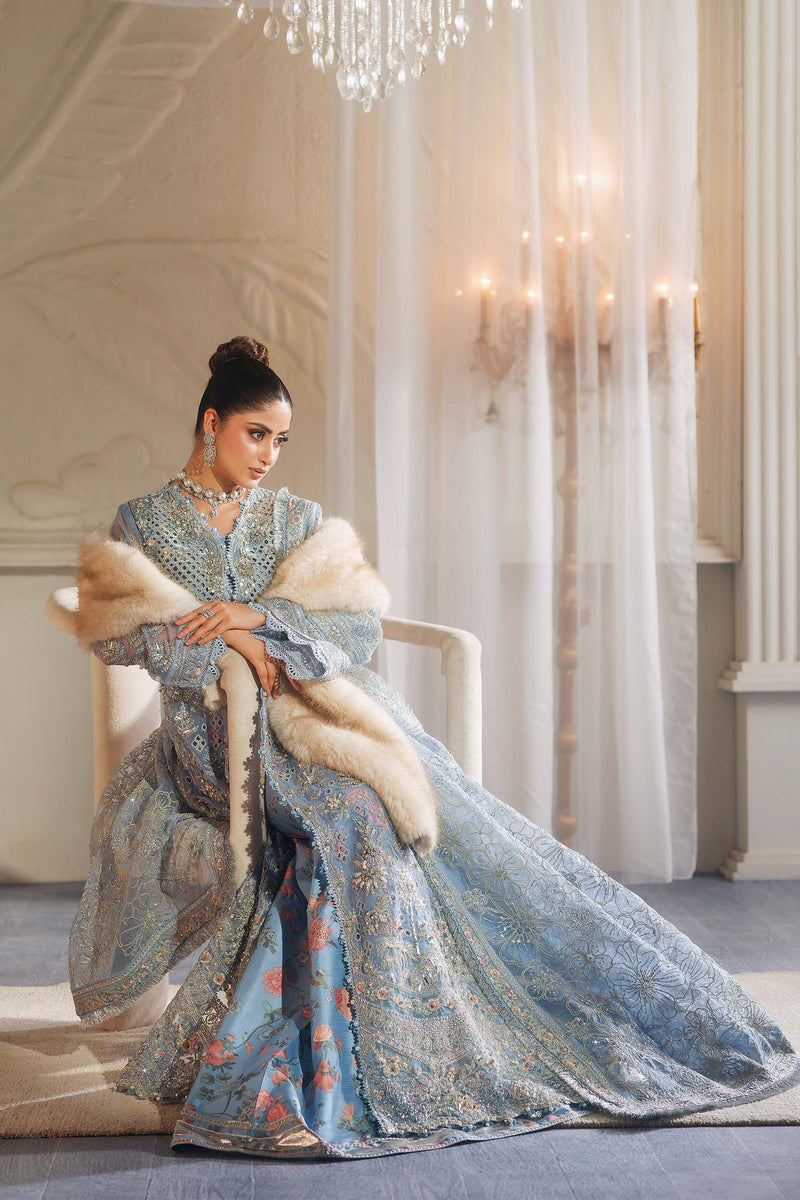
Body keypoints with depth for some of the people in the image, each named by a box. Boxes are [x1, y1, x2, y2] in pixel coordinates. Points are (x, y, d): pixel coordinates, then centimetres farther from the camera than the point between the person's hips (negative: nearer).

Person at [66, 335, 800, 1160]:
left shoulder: (298, 521, 16)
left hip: (315, 707, 3)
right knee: (357, 818, -33)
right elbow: (115, 631, -3)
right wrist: (224, 649, -14)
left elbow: (359, 624, 3)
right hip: (209, 732, -3)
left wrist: (259, 619, -12)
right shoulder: (142, 523, 12)